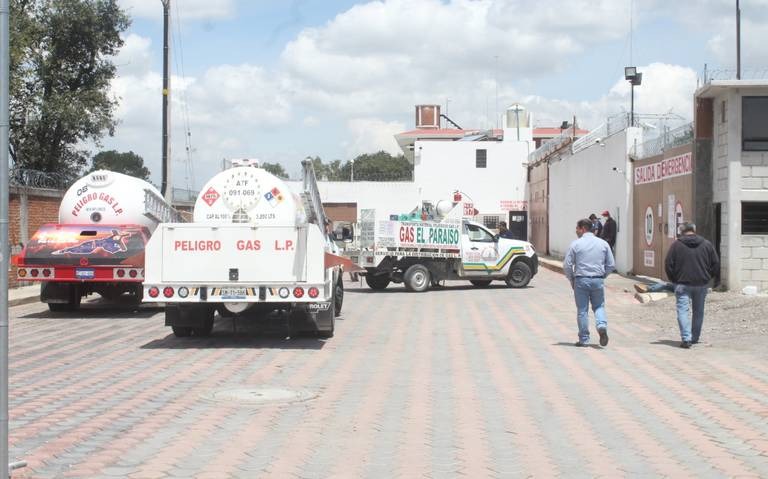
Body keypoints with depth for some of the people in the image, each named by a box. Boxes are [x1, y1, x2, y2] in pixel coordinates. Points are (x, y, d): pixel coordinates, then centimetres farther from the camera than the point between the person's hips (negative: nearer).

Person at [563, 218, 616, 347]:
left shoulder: (576, 244, -5)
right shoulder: (603, 243, 5)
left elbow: (567, 265, -6)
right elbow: (611, 265, 6)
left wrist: (571, 280, 8)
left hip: (581, 280, -2)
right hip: (598, 280, 2)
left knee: (582, 310, 5)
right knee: (599, 306, 16)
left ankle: (584, 339, 8)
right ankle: (602, 326, -12)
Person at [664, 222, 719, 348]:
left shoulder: (676, 245, -3)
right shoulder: (707, 244, 5)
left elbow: (668, 265, -4)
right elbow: (716, 264, 7)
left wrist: (674, 280, 8)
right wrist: (707, 277, 16)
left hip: (683, 284, -3)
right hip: (701, 284, 3)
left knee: (683, 310, -3)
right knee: (698, 311, 15)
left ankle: (686, 338, -17)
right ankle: (695, 338, 24)